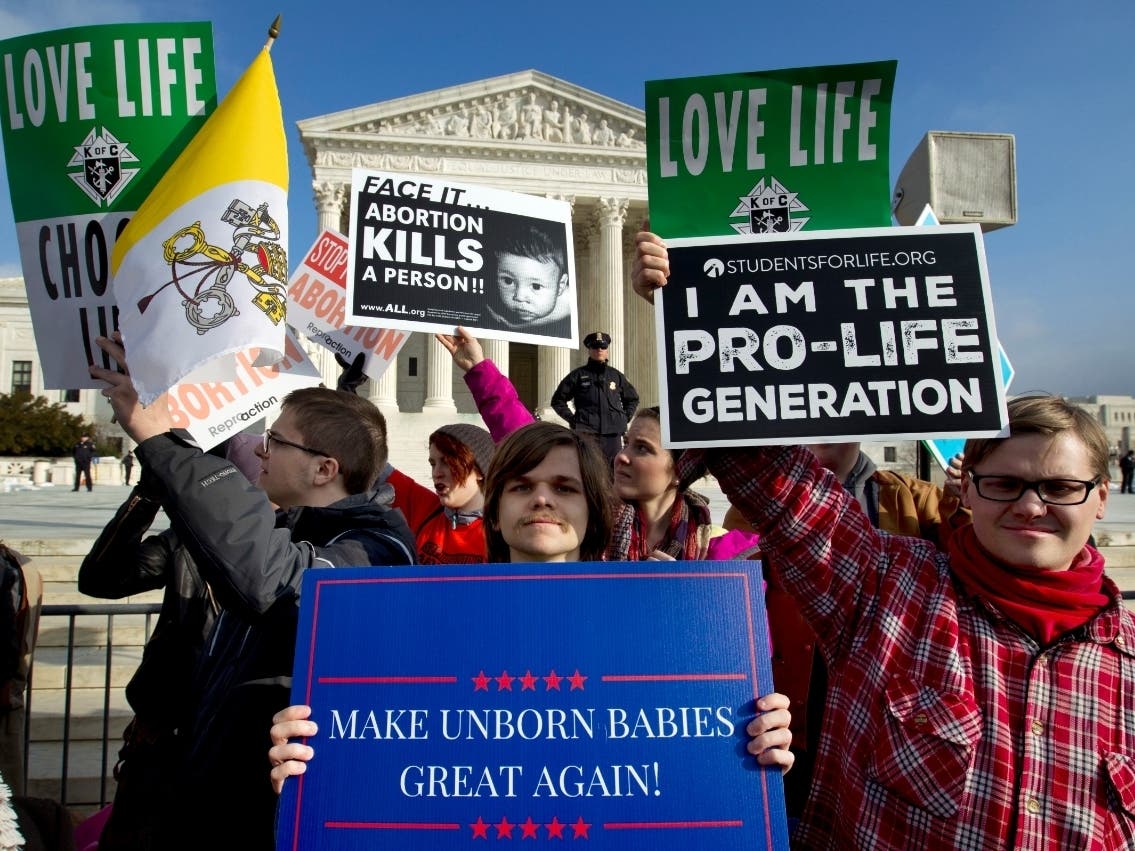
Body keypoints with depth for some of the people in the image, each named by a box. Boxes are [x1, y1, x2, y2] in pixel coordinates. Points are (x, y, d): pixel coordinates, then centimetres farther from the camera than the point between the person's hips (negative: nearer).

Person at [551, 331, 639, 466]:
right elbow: (557, 400, 10)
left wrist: (625, 418, 14)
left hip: (614, 434, 3)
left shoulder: (616, 375, 14)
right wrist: (572, 419, 0)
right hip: (587, 434, -3)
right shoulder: (578, 375, 5)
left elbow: (632, 398, 27)